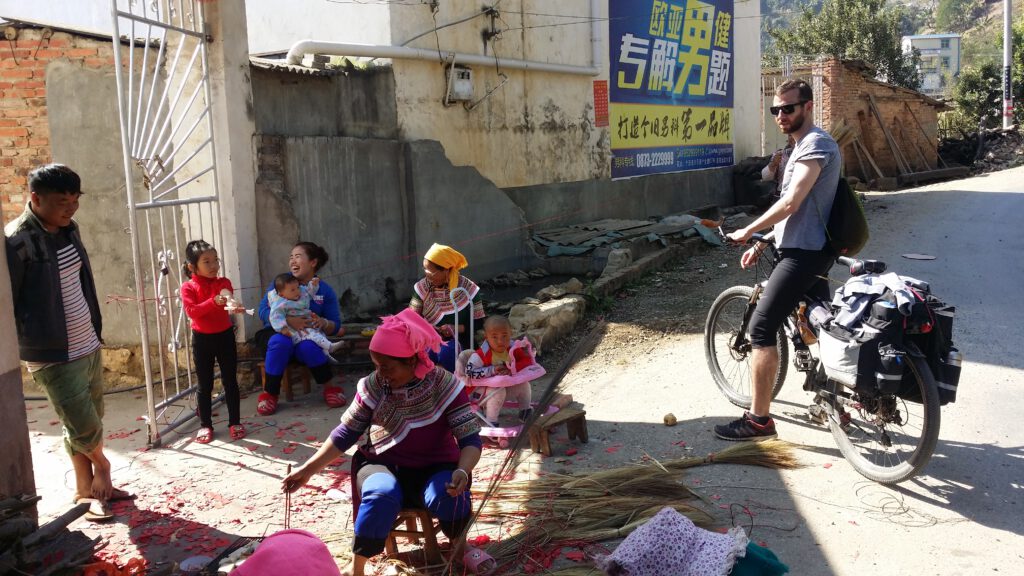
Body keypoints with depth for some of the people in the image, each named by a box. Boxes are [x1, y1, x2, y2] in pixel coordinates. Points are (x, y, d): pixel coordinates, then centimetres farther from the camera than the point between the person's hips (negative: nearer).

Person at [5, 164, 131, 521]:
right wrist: (24, 352, -15)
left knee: (90, 424, 15)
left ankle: (87, 490, 30)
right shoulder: (17, 242, -18)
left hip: (88, 347, 8)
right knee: (84, 429, -2)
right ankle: (101, 468, 27)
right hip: (54, 358, -7)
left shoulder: (67, 230, 6)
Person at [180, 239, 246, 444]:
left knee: (230, 381, 7)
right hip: (202, 339, -2)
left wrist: (235, 309, -29)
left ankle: (235, 422, 16)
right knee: (204, 385, 7)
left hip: (225, 335, 2)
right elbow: (191, 311, -19)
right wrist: (213, 302, -31)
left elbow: (228, 306, -5)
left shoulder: (224, 283, 0)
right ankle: (205, 425, 17)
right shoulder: (188, 287, -8)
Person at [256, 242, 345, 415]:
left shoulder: (325, 290, 1)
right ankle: (269, 393, -22)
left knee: (308, 347, -35)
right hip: (278, 333, 0)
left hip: (307, 338, 0)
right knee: (281, 342, -36)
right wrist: (288, 321, -30)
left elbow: (335, 327, -2)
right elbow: (263, 311, -12)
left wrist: (323, 323, -27)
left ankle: (329, 387, -13)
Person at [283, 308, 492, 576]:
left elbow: (470, 439, -17)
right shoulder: (373, 385, -7)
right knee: (382, 494, -34)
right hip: (382, 464, 1)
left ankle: (461, 547, -3)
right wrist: (309, 468, -3)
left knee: (447, 495, -34)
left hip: (434, 468, -1)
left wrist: (462, 472, -37)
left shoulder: (444, 385, -15)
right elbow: (347, 432, 2)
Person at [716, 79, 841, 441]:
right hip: (813, 250, 11)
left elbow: (790, 203, -22)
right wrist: (762, 244, 16)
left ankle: (758, 419, -3)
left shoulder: (815, 144, -14)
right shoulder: (805, 145, 19)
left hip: (803, 253, -11)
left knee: (761, 329, -9)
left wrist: (747, 232, -12)